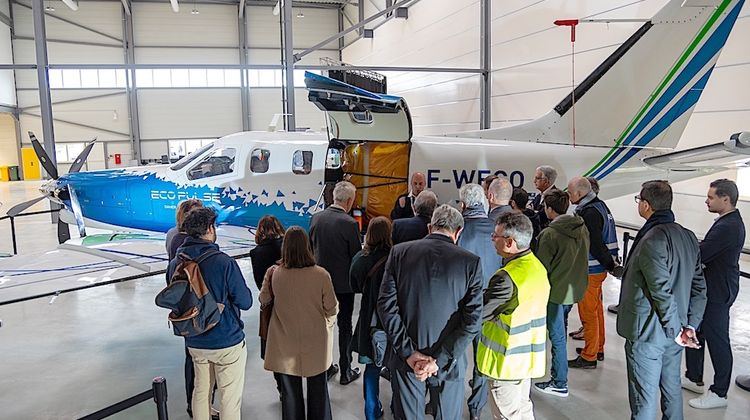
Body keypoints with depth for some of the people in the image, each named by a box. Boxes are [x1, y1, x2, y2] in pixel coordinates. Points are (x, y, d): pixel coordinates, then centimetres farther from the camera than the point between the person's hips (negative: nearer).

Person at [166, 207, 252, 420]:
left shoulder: (175, 264, -4)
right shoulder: (224, 262, -22)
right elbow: (245, 302, -15)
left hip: (194, 342, 6)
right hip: (227, 342, -6)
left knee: (200, 391, 22)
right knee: (230, 397, 9)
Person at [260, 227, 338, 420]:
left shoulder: (273, 273, -15)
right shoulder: (321, 274, -19)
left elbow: (264, 300, 3)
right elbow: (332, 309, -9)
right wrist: (328, 324, 12)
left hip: (285, 344, 1)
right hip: (315, 344, -1)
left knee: (290, 391, 16)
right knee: (318, 390, 17)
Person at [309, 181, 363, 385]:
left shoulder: (316, 218, -4)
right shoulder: (350, 223, -20)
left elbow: (311, 247, 5)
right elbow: (356, 255, -14)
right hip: (343, 283, -5)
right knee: (345, 326, 10)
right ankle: (346, 371, 21)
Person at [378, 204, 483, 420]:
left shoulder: (399, 252, -6)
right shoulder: (471, 262, -9)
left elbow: (386, 305, -10)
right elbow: (472, 320, -14)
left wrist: (409, 352, -9)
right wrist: (440, 360, -13)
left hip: (405, 359, 1)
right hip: (448, 361, -1)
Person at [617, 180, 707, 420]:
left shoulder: (652, 240, -23)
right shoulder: (688, 237, 5)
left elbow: (662, 292, -24)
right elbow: (699, 287, 6)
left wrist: (676, 330, -13)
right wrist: (690, 325, 5)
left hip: (647, 332, -8)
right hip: (674, 332, 8)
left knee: (644, 396, 3)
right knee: (671, 387, 22)